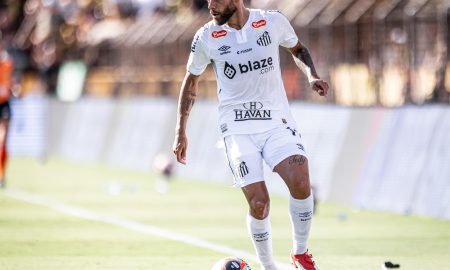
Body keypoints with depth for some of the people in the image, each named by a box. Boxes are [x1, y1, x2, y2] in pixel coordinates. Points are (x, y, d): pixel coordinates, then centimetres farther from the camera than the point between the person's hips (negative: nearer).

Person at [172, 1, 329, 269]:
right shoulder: (206, 37, -1)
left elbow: (298, 49, 19)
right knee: (259, 203, -14)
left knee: (301, 182, -24)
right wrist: (181, 132, 12)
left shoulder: (274, 22, -2)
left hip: (277, 121, 0)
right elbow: (191, 80, 13)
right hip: (238, 129, 0)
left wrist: (312, 75, 0)